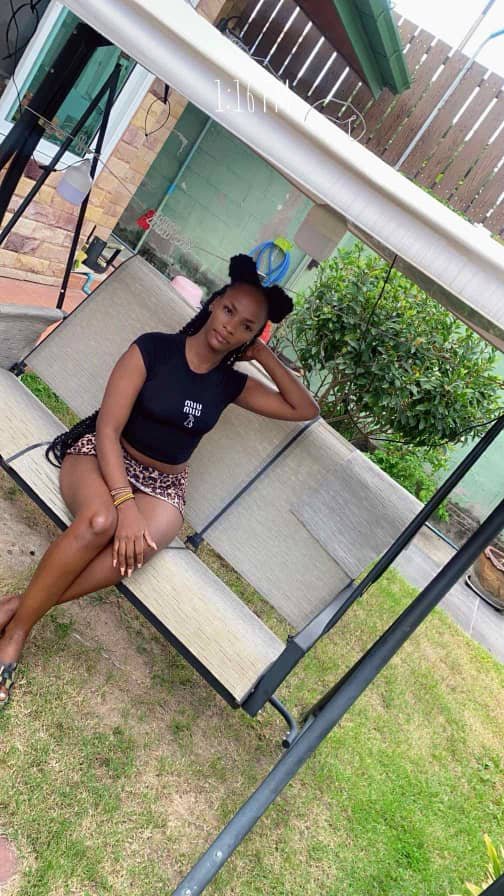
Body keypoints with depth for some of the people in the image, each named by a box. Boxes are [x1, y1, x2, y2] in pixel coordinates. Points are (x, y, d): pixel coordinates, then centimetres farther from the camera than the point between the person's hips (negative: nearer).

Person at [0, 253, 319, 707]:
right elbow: (108, 427, -16)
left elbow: (305, 409, 6)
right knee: (100, 521, -38)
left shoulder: (232, 383, 3)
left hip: (162, 484, 3)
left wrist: (266, 357, -3)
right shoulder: (154, 348, -10)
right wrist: (123, 501, -30)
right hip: (102, 456, -2)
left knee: (138, 547, -33)